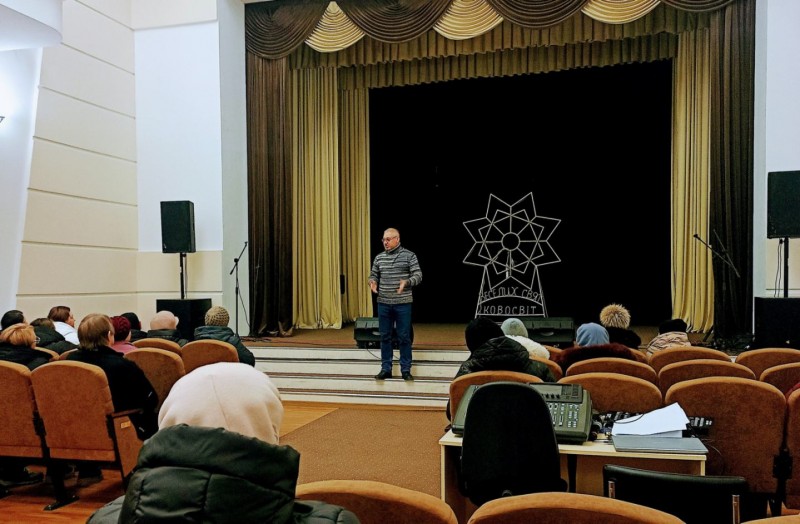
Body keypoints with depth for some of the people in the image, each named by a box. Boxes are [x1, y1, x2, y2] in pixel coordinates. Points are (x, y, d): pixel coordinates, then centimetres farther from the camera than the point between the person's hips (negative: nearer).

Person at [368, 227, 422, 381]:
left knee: (404, 337, 2)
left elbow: (418, 275, -5)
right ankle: (386, 369, 18)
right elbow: (373, 275, 16)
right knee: (385, 337, 8)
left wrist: (407, 282, -24)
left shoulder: (409, 256, -3)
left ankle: (406, 370, 12)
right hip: (383, 304, 4)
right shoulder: (379, 258, 9)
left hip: (403, 303, -3)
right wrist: (372, 282, -7)